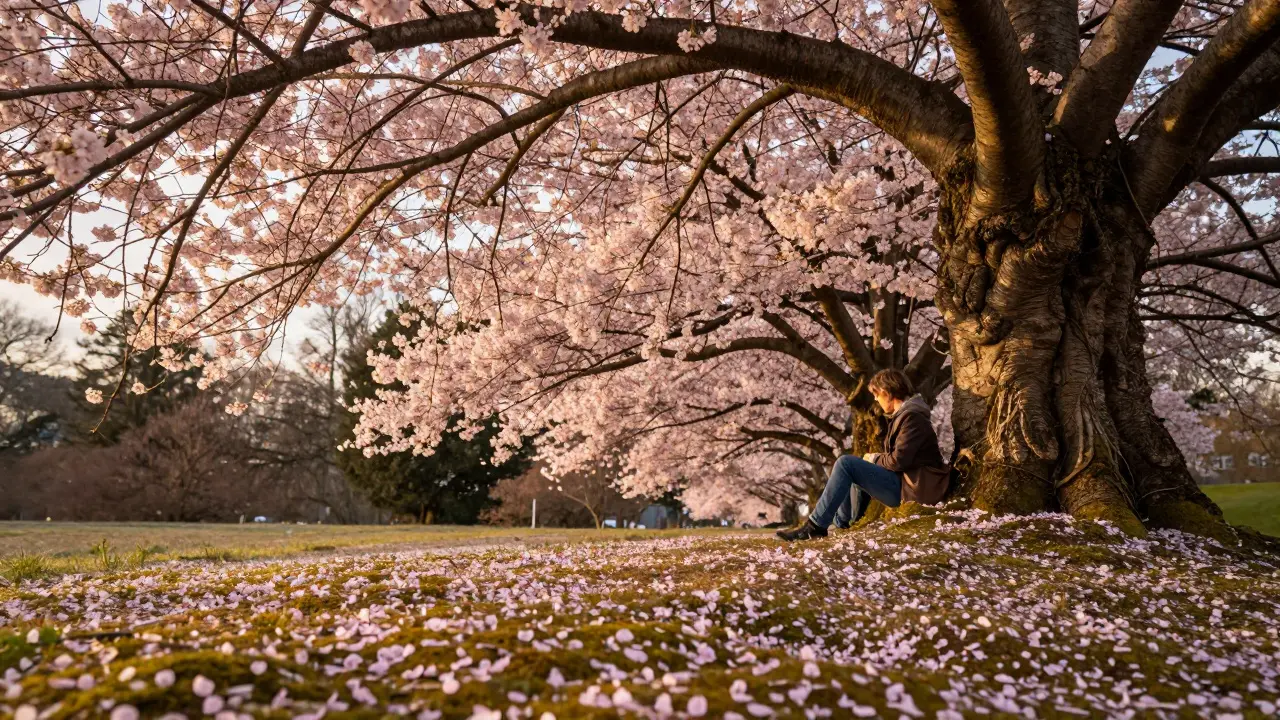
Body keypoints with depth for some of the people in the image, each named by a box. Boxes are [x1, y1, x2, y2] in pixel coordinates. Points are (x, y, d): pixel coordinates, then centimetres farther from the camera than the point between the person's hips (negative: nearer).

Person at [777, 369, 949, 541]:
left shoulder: (912, 417, -15)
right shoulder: (905, 415, 17)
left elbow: (898, 460, -21)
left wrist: (874, 458, -4)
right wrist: (876, 459, 3)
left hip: (910, 489, -11)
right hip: (905, 482, 11)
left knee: (846, 463, -17)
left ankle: (816, 525, -17)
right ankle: (842, 527, 25)